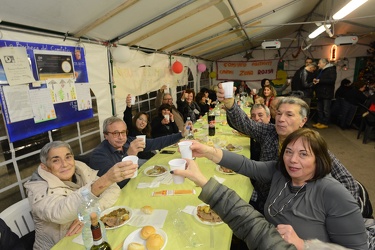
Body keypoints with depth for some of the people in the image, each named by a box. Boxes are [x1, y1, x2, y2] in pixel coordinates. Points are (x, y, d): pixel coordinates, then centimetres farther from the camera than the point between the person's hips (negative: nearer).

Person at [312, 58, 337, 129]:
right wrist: (315, 80, 4)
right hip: (320, 93, 9)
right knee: (319, 109, 12)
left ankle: (325, 123, 5)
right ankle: (320, 122, 20)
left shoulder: (331, 70, -8)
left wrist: (320, 80, -21)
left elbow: (332, 80, -21)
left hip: (327, 93, -9)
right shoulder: (320, 70, 18)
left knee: (326, 109, -2)